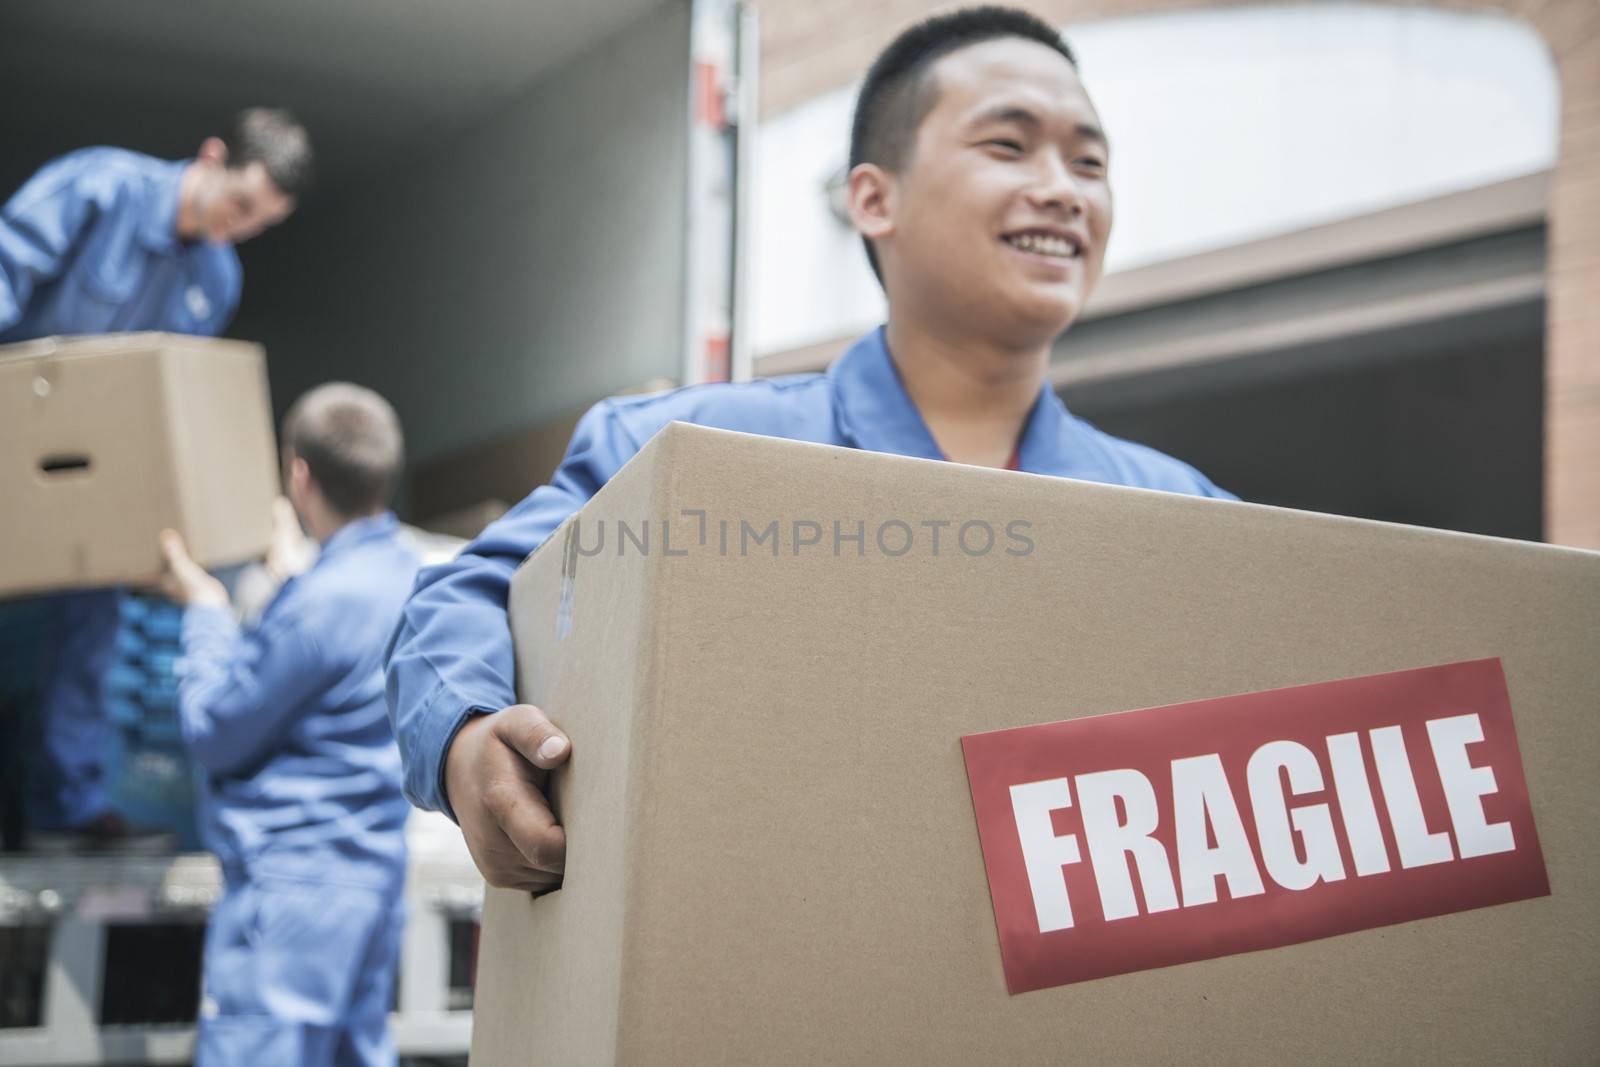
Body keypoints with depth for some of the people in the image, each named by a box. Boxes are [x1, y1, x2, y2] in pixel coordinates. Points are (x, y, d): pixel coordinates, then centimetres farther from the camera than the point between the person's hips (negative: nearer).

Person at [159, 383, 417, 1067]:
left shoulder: (322, 602, -22)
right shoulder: (400, 570, 6)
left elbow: (213, 733, -12)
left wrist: (206, 612, 1)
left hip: (293, 884, -10)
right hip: (372, 865, 10)